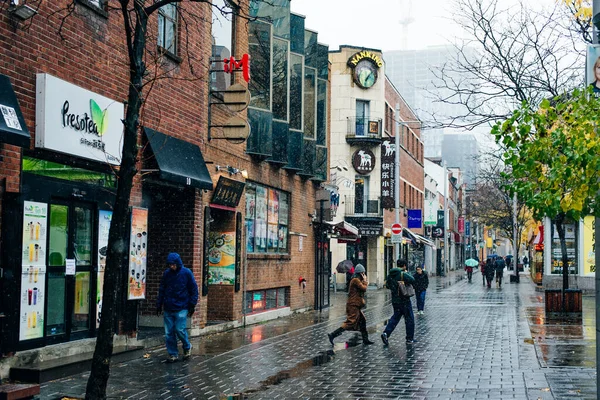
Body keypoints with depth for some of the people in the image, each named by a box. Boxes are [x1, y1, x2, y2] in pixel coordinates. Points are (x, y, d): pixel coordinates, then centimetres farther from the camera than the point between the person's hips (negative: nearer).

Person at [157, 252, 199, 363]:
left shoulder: (186, 273, -4)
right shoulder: (166, 274, 6)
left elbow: (194, 290, 0)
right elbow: (161, 290, 14)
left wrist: (192, 305, -4)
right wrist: (159, 305, 12)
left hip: (181, 308, -4)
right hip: (168, 308, 4)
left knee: (180, 330, -9)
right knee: (169, 333, 3)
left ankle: (187, 347, 18)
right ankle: (173, 354, 14)